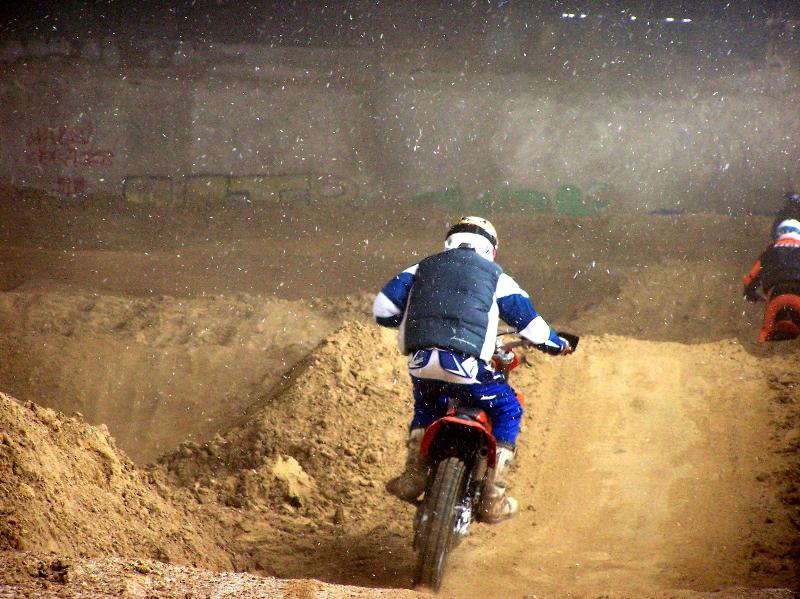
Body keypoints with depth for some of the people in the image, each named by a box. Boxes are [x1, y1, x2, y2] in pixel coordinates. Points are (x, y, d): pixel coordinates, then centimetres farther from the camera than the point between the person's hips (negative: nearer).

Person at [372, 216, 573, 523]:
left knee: (426, 406, 37)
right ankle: (492, 498, 13)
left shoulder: (422, 268, 23)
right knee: (508, 409, 19)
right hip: (464, 366, -3)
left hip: (420, 365, 4)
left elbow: (383, 305, 20)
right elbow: (529, 321, 18)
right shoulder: (495, 277, 16)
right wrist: (558, 344, 38)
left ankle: (413, 475, 21)